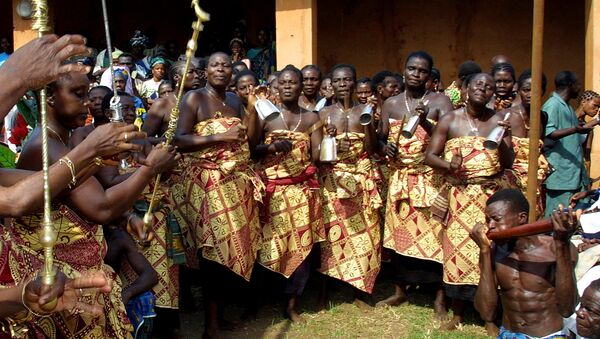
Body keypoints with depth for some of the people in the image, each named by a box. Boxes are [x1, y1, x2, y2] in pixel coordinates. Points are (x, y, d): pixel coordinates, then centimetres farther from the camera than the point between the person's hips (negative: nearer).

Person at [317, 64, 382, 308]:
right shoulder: (324, 114, 2)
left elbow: (372, 149, 2)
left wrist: (368, 123, -10)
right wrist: (333, 146, -20)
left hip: (362, 179, 2)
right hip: (333, 179, -1)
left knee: (363, 233, 2)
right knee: (332, 233, -4)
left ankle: (360, 292, 13)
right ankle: (324, 289, 9)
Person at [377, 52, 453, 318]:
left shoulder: (440, 101, 0)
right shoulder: (391, 104, 10)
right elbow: (381, 139, 14)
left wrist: (425, 122, -24)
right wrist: (385, 148, -8)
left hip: (430, 179, -3)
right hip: (399, 179, 4)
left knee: (433, 234, -3)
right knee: (398, 233, 9)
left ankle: (440, 297, 8)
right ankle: (400, 291, 24)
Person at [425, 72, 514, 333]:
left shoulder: (498, 121, 6)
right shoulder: (449, 120, 4)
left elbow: (508, 163, 3)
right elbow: (429, 156, 1)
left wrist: (503, 138, -14)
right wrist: (448, 165, -19)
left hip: (490, 196, 0)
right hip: (458, 196, 0)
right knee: (456, 250, 1)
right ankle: (457, 314, 16)